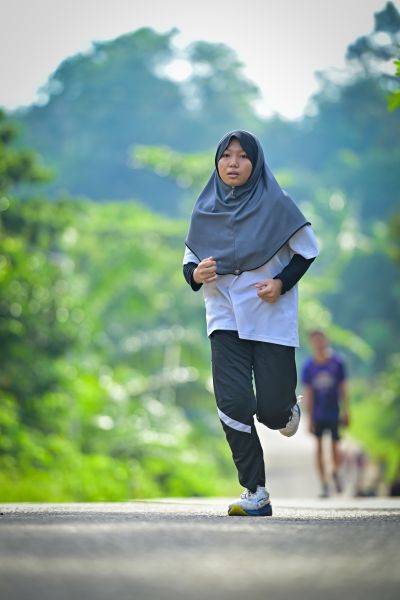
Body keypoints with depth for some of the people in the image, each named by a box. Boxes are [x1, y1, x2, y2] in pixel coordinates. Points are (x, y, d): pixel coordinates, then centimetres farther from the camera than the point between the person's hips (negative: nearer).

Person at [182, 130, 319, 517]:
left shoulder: (275, 204, -5)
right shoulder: (205, 209, 4)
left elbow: (308, 249, 1)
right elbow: (189, 259, 12)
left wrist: (282, 282, -13)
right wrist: (195, 274, -11)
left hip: (272, 318, -2)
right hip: (226, 319, 2)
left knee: (271, 409, -4)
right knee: (233, 402, -13)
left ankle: (288, 409, 37)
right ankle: (256, 496, -5)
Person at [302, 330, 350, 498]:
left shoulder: (337, 362, -5)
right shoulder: (308, 366, -5)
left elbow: (343, 389, 1)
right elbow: (308, 393, -2)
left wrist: (345, 412, 0)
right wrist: (310, 418, -4)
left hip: (334, 413, 0)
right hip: (318, 414, 0)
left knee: (335, 447, 0)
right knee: (319, 448, 0)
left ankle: (335, 473, 30)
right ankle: (324, 484, 9)